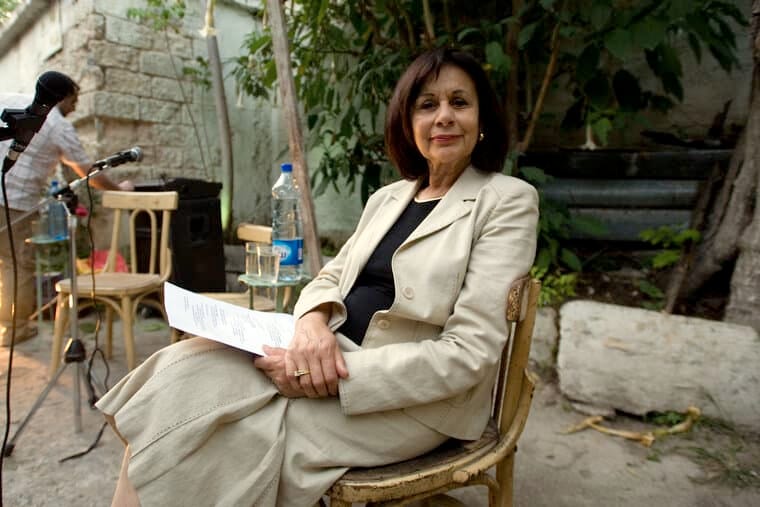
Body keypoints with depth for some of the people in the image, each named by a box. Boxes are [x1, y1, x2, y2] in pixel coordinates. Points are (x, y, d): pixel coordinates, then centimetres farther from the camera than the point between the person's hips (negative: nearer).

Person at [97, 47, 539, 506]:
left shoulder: (507, 200, -7)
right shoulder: (388, 197, 14)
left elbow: (467, 355, -15)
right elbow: (331, 277, 12)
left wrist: (338, 377, -22)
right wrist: (313, 321, -13)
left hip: (412, 399, -5)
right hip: (335, 351, 6)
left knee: (220, 436, -20)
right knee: (177, 376, -14)